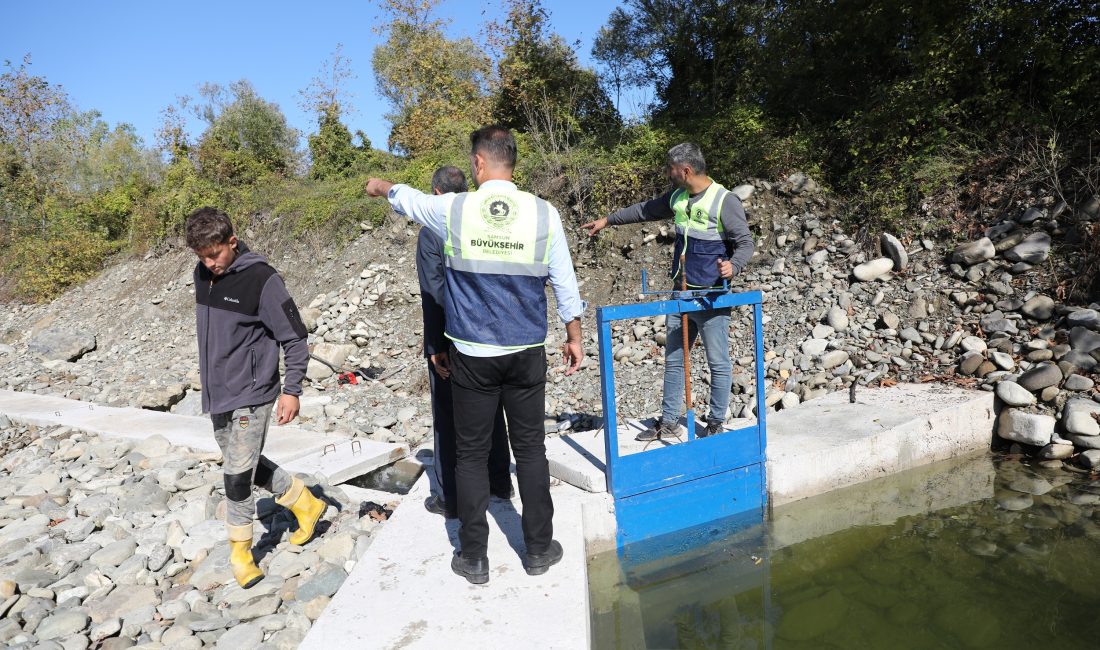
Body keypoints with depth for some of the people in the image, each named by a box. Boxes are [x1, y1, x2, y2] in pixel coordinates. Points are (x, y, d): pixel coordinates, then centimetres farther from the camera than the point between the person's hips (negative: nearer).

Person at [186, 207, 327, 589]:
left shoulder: (261, 279, -18)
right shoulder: (203, 274, 5)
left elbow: (294, 337, -14)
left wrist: (291, 390, -15)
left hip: (251, 394, -8)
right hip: (216, 393, 8)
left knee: (238, 474, -4)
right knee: (246, 465, 17)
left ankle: (240, 549, 16)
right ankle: (304, 502, 34)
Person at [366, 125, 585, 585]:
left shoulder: (453, 209, -5)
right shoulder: (543, 213, -4)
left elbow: (408, 199, 16)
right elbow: (564, 282, 3)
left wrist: (382, 187, 39)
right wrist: (574, 337, 15)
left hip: (472, 354, -1)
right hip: (526, 353, 1)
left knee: (471, 454, 10)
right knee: (530, 449, 13)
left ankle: (474, 558, 20)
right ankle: (539, 549, 24)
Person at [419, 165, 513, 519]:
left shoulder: (431, 233, -12)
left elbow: (433, 293, -17)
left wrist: (435, 348, -14)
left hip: (450, 343, -5)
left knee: (448, 420, 7)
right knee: (490, 412, 18)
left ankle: (449, 497, 18)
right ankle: (500, 481, 32)